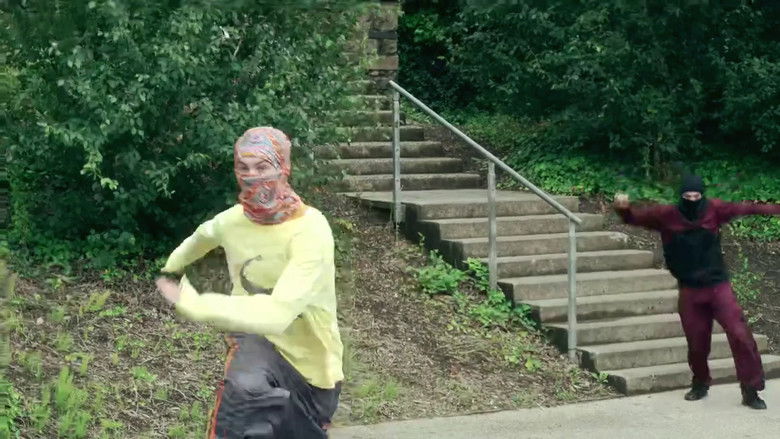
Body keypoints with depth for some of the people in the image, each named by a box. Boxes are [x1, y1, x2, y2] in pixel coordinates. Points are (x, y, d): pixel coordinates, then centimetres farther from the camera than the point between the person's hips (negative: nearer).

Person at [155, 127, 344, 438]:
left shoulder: (310, 230, -28)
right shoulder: (231, 220, -10)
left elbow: (277, 313, -38)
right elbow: (203, 236, 17)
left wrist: (191, 302, -37)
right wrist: (171, 267, 35)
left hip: (307, 358, -1)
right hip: (257, 338, 2)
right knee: (244, 389, -33)